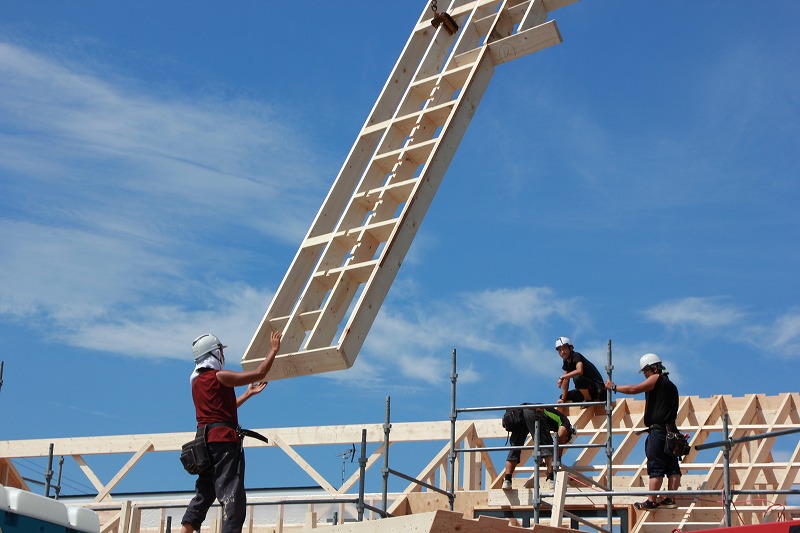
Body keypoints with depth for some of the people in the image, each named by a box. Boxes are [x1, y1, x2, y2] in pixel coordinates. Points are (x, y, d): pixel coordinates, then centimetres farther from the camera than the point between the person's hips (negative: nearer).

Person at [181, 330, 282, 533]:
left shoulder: (197, 381, 18)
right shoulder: (219, 377, -9)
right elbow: (258, 373, -10)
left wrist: (248, 394, 35)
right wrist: (273, 350, 3)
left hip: (205, 440, 9)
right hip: (224, 440, -9)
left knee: (203, 494, 14)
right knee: (232, 495, -10)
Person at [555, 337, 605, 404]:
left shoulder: (576, 356, -18)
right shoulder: (566, 362, 6)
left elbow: (579, 371, -38)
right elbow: (566, 381, 5)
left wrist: (562, 377, -31)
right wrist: (563, 399, -2)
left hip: (597, 387, -9)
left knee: (577, 378, -35)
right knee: (562, 398, 11)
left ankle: (590, 400, -14)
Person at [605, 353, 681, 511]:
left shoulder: (656, 379, -3)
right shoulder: (671, 385, 23)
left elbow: (634, 389, -9)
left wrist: (614, 387, 3)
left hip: (658, 430, -9)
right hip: (670, 429, 9)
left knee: (655, 466, -9)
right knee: (672, 467, 6)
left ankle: (651, 501, -10)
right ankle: (671, 499, 6)